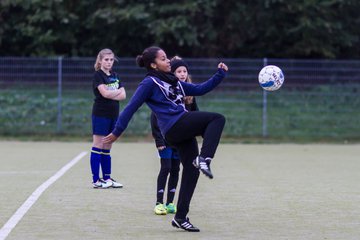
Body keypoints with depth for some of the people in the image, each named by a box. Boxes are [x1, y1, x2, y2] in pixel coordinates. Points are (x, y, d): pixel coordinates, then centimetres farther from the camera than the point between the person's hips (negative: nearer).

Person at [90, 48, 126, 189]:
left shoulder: (114, 76, 14)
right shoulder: (98, 75, -6)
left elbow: (123, 95, 6)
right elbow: (105, 93, -20)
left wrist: (111, 95, -11)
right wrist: (118, 91, -3)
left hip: (113, 115, 7)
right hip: (101, 114, -7)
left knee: (107, 148, 11)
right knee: (98, 146, -4)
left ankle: (107, 178, 14)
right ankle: (96, 180, -4)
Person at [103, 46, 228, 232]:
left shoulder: (173, 82, 25)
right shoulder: (149, 83, 0)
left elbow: (199, 89, 28)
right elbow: (131, 107, -2)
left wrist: (220, 75, 20)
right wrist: (117, 132, -3)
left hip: (183, 130, 8)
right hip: (174, 125, -8)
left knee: (191, 169, 3)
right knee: (217, 118, -16)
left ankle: (181, 217, 6)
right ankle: (204, 159, -27)